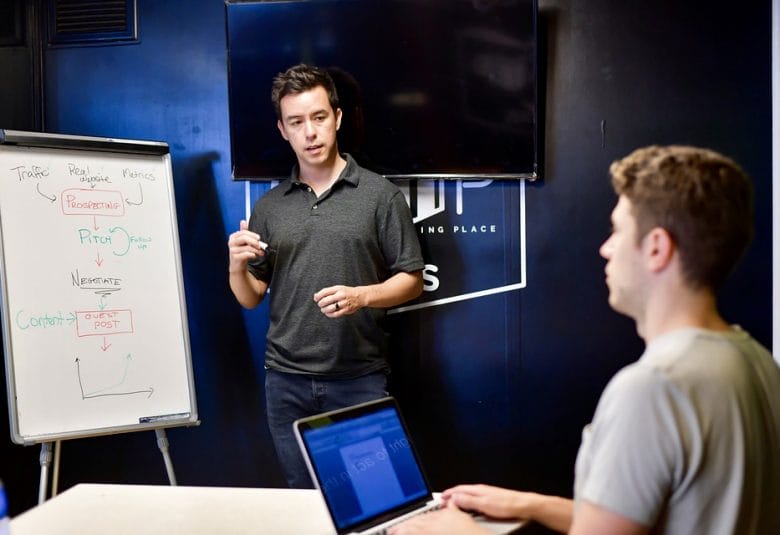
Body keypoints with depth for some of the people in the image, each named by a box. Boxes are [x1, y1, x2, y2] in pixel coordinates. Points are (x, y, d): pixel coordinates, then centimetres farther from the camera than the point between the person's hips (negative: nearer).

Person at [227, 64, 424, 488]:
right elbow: (249, 299, 10)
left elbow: (412, 280, -1)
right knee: (301, 495, 14)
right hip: (286, 381, 3)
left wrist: (362, 296, -18)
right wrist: (237, 265, -10)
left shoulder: (380, 194, -2)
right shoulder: (268, 206, 8)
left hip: (359, 378, -3)